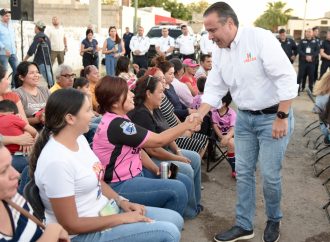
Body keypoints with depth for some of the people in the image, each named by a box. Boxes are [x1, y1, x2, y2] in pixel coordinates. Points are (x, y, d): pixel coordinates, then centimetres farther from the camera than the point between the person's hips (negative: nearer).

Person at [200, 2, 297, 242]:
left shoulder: (260, 38, -20)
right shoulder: (219, 53, 2)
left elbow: (287, 78, -22)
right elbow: (214, 89, 6)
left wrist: (281, 117, -21)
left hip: (273, 116, -6)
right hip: (244, 117, 7)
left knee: (270, 174, -2)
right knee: (243, 172, 8)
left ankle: (274, 221, 25)